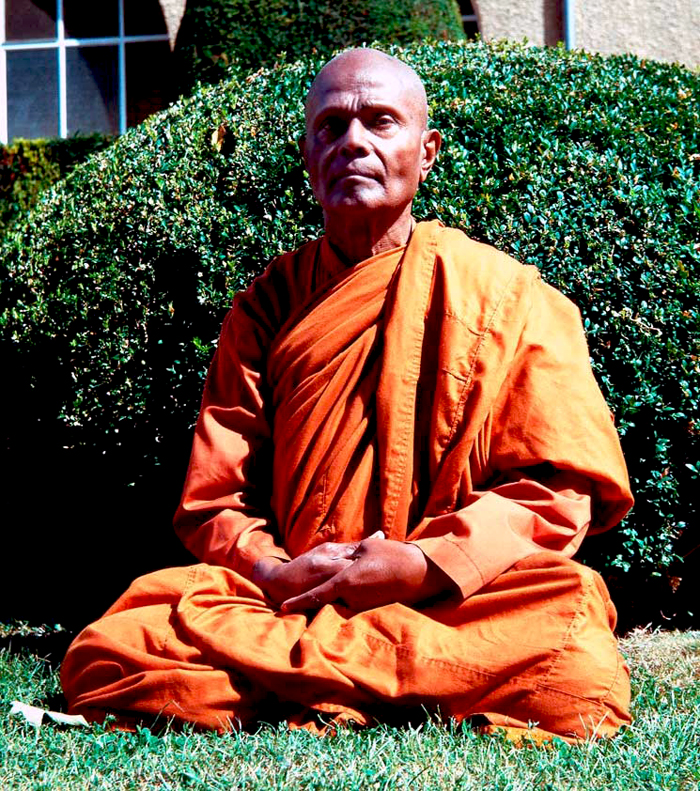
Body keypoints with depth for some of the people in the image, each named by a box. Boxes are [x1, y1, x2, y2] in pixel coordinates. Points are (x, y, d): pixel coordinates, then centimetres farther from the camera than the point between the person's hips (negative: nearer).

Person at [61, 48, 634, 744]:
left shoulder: (508, 294, 7)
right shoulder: (269, 303, 14)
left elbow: (563, 485, 0)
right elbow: (214, 502, 10)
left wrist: (430, 564, -15)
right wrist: (271, 571, -13)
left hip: (459, 602, -2)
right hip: (290, 600, 2)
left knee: (582, 669, -35)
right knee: (106, 655, -25)